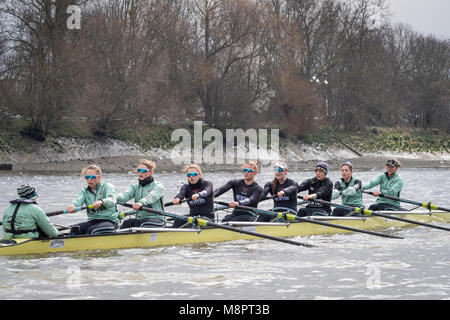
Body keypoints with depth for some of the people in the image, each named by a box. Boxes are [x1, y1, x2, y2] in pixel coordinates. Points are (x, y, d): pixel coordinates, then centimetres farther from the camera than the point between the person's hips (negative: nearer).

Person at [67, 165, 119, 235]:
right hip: (92, 221, 4)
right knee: (75, 229, -24)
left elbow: (112, 200, -23)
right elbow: (78, 200, -10)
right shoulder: (84, 191, 13)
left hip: (109, 221, -4)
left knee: (92, 230, -33)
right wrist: (72, 205, -37)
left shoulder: (108, 187, -1)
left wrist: (101, 202, -48)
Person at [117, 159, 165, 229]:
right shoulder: (135, 187, 16)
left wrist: (141, 203, -44)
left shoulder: (158, 186, 1)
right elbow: (126, 195, -5)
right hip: (140, 219, 4)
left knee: (143, 224, -35)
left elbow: (151, 197, -21)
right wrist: (115, 198, -29)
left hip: (156, 219, -4)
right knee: (127, 223, -26)